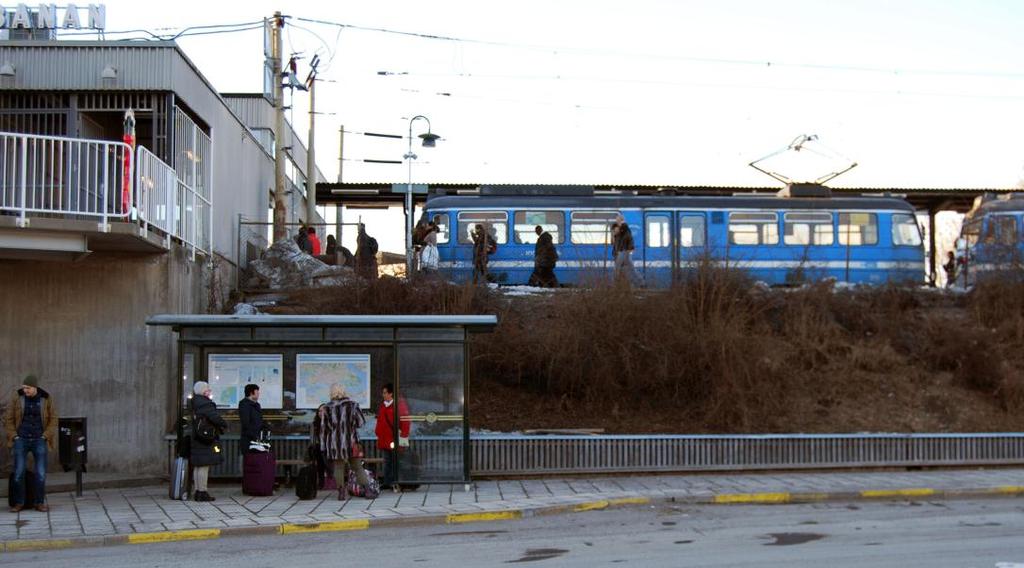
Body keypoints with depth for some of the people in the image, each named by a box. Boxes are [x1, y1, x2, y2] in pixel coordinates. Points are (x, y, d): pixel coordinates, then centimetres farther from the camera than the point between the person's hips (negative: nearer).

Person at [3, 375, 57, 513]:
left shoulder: (46, 399, -3)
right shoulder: (17, 398, -4)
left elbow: (53, 420, 1)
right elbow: (8, 418, 1)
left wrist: (45, 437, -8)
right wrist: (14, 437, -7)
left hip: (39, 441, 0)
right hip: (21, 440, 0)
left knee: (41, 473, -5)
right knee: (19, 473, -6)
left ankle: (39, 503, 6)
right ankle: (19, 502, 7)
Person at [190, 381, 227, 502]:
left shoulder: (194, 403, 13)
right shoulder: (206, 404, -16)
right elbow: (215, 417, -23)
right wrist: (224, 425, -3)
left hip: (196, 439, 10)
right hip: (206, 439, -10)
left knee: (197, 466, 13)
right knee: (204, 466, -6)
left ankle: (198, 491, 19)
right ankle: (202, 493, -5)